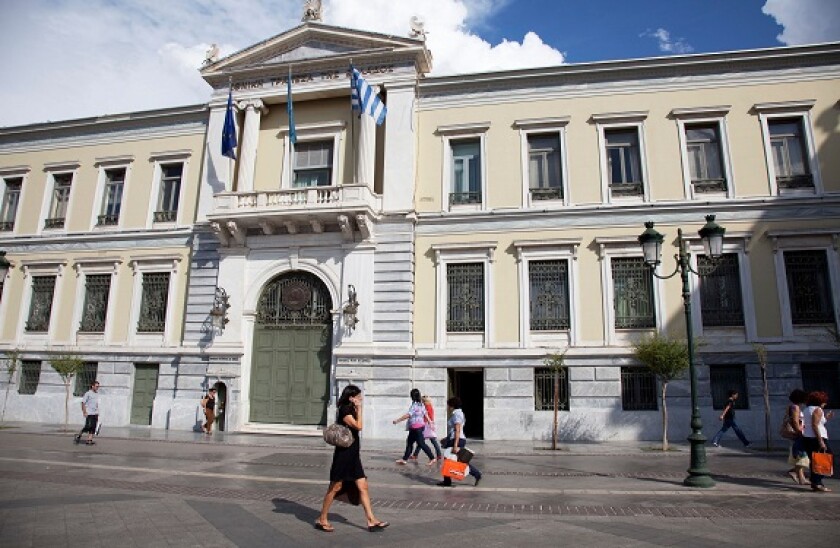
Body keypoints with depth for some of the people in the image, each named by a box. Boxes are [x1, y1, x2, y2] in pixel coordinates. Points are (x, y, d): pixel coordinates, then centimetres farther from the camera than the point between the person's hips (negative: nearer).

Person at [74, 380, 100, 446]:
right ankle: (79, 435, 15)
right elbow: (83, 403, -10)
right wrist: (84, 412, -16)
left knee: (93, 427, 3)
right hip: (89, 413, -7)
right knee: (88, 427, -7)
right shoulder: (88, 393, -8)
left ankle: (90, 440, 5)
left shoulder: (97, 394, 14)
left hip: (95, 413, 7)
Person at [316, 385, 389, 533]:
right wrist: (359, 409, -18)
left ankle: (372, 521, 7)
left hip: (353, 455, 9)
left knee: (363, 487, 5)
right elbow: (358, 426, -24)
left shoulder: (351, 411, 14)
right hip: (343, 454, -9)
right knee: (335, 487, 3)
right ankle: (322, 520, 18)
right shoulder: (344, 411, -15)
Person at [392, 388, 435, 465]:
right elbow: (426, 415, 12)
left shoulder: (414, 405, -18)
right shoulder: (421, 404, 7)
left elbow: (408, 415, -24)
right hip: (421, 425, 9)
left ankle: (432, 458, 0)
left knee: (421, 443, -3)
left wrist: (397, 420, -21)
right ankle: (404, 459, 20)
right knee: (409, 442, 14)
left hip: (416, 427, -9)